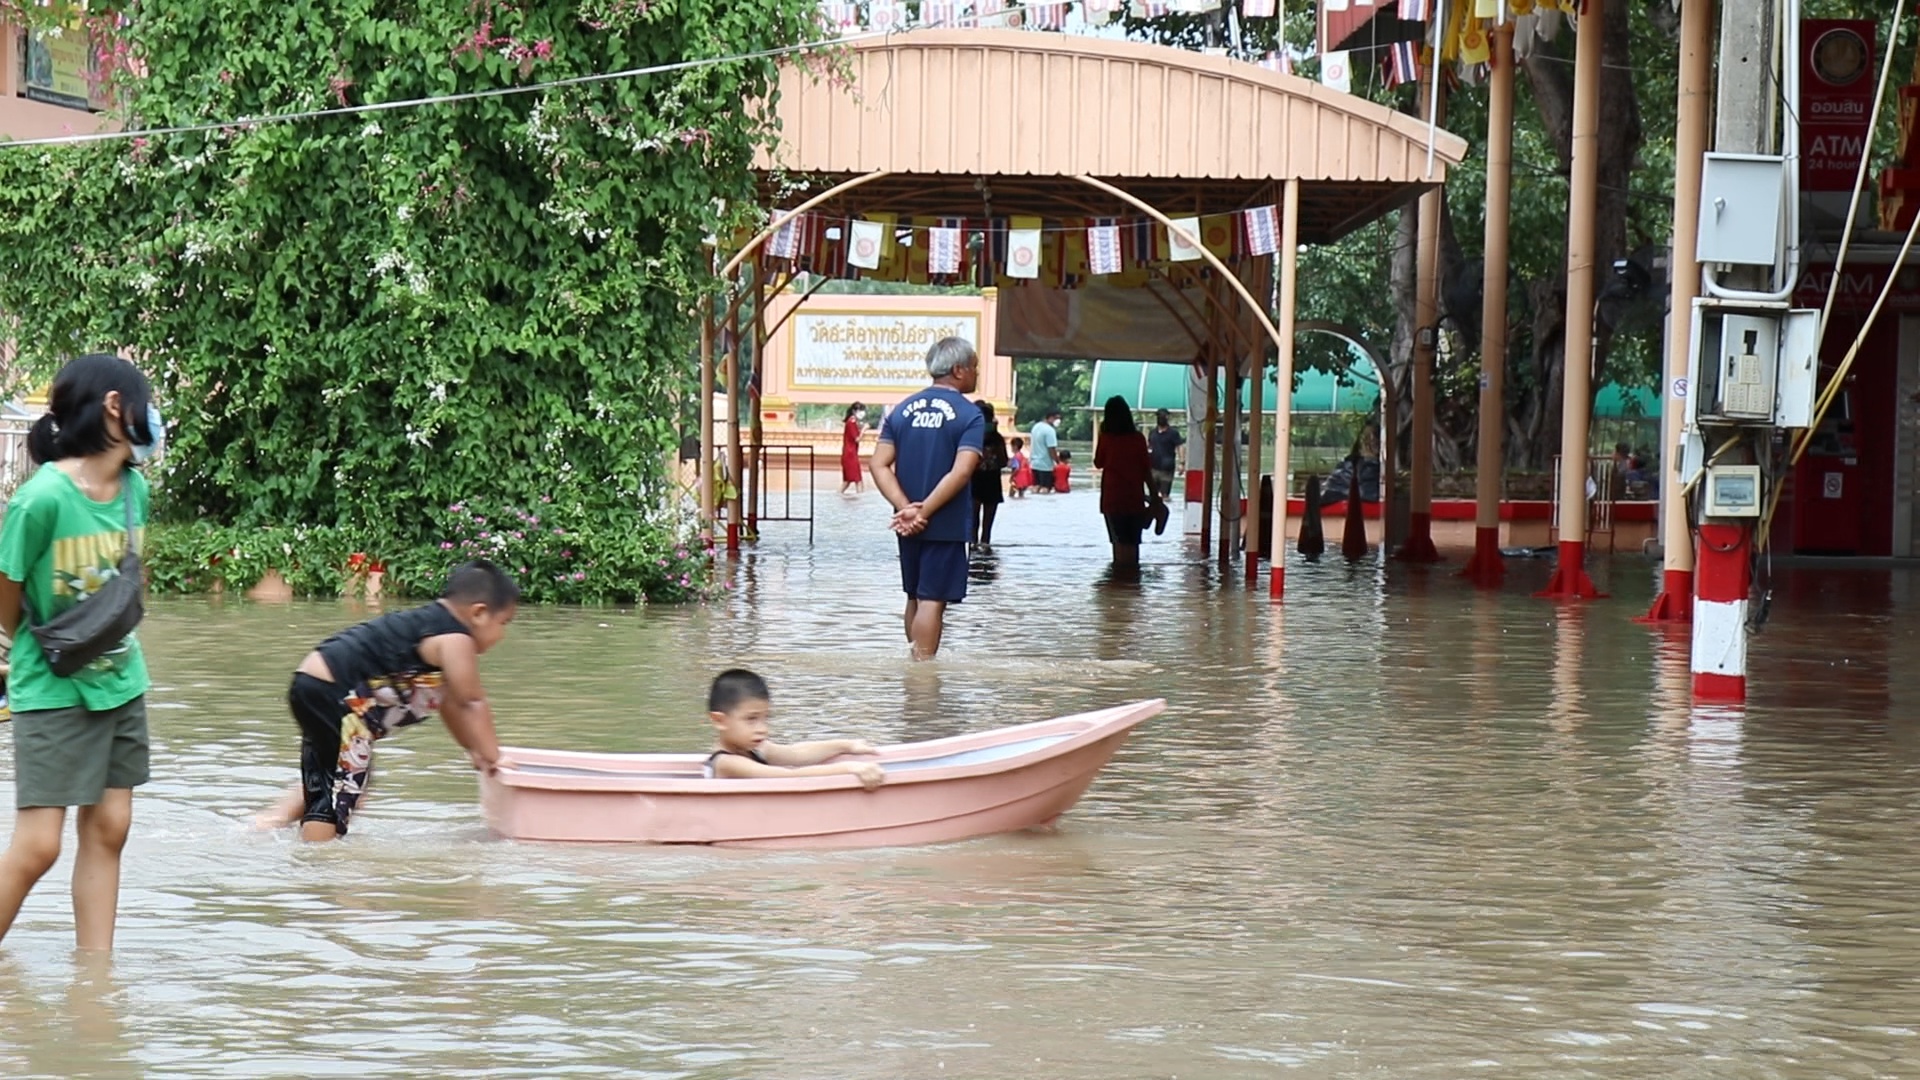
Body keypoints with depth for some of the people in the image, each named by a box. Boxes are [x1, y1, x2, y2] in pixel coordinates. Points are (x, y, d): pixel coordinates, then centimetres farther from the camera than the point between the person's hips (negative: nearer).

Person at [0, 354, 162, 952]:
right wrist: (50, 649, 3)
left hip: (121, 684, 7)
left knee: (108, 829, 7)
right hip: (53, 693, -7)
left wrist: (117, 644, 10)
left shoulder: (134, 488, -1)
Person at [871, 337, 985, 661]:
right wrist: (923, 512, -18)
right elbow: (961, 472, -21)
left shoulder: (903, 409, 7)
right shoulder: (969, 415, -9)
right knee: (932, 600, -3)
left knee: (915, 597, 17)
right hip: (946, 525, -6)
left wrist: (906, 508, -11)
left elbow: (880, 466, -2)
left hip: (909, 524, 6)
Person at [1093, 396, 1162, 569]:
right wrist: (1154, 494, 6)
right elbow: (1146, 469, -1)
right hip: (1135, 498, 1)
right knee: (1133, 541, 7)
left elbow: (1098, 463, 7)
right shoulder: (1138, 438, -3)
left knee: (1119, 540, 0)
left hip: (1112, 498, -1)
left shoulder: (1106, 438, -6)